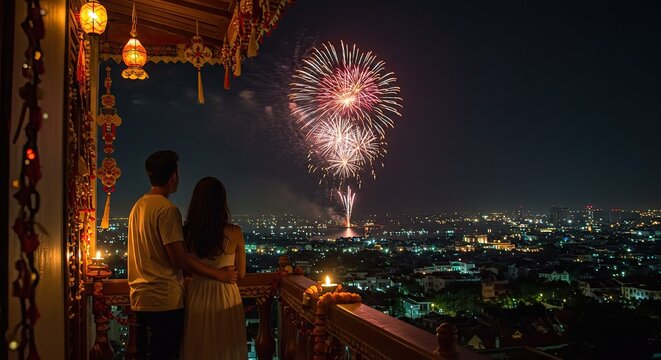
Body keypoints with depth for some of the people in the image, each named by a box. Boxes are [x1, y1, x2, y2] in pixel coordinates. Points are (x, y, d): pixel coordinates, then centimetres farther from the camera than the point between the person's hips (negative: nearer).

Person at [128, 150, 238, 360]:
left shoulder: (138, 206, 10)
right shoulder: (167, 209, -17)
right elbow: (179, 259, -20)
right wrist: (220, 274, -13)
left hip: (141, 298, 9)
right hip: (164, 300, -8)